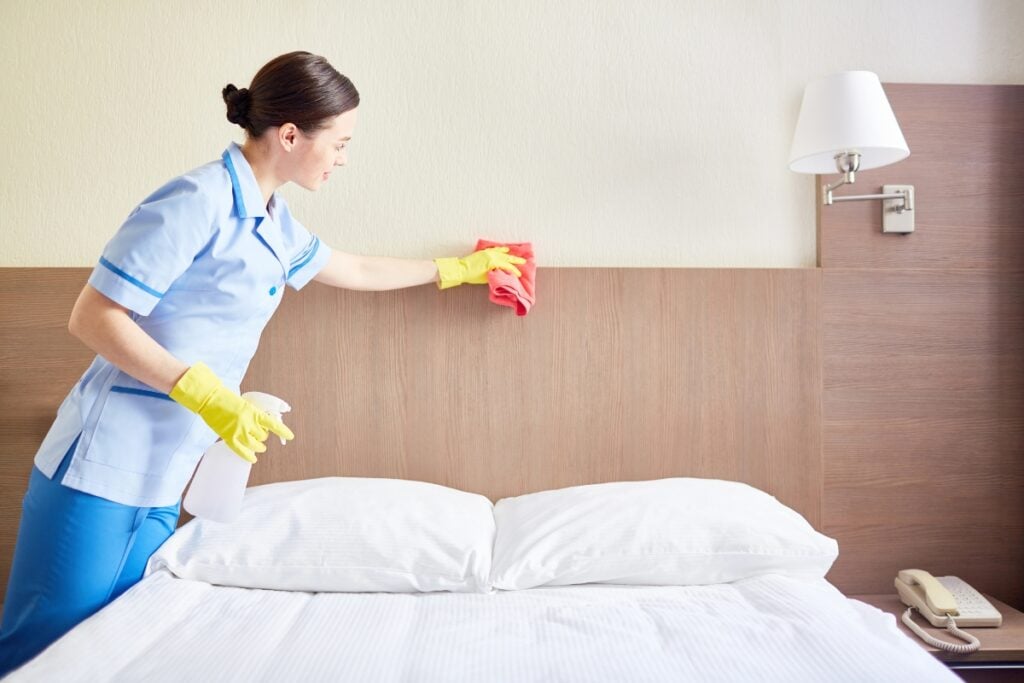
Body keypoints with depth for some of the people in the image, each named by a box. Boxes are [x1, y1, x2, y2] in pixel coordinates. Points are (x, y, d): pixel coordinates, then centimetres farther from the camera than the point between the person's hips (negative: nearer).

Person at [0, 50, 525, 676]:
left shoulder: (274, 222, 11)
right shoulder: (200, 199, -15)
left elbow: (355, 270, 26)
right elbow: (93, 317, -16)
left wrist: (456, 269, 33)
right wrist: (207, 395, -22)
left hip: (161, 484, 8)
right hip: (102, 472, -8)